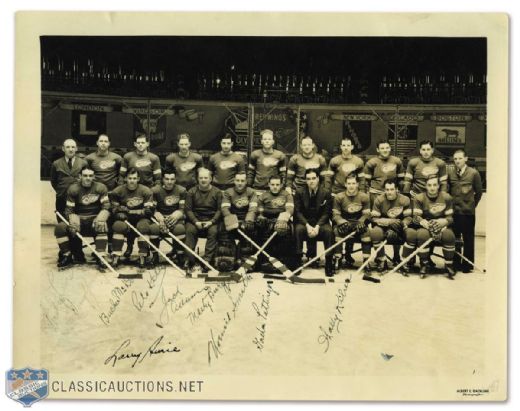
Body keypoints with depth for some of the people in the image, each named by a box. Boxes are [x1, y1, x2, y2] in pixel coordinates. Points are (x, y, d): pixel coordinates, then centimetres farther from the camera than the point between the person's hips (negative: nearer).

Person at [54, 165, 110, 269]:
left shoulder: (100, 187, -1)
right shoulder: (73, 189, -1)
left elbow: (106, 207, -8)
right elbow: (69, 210, -3)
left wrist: (100, 218, -27)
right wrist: (73, 220, -24)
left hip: (94, 218, -1)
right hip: (78, 219, 1)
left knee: (101, 226, -35)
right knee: (60, 228, -23)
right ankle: (67, 256, -4)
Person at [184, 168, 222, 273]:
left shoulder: (217, 192, 5)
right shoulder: (191, 192, 7)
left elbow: (219, 210, 1)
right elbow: (188, 209, 1)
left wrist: (211, 221, -14)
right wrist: (195, 221, -14)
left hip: (211, 220, 0)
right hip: (195, 219, 1)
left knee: (213, 232, -30)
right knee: (190, 230, -29)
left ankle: (207, 261, -29)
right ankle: (190, 261, -27)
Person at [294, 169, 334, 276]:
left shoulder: (326, 193, -2)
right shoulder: (299, 192, -1)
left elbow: (326, 213, -5)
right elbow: (298, 212, -4)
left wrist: (317, 226, -21)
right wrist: (307, 225, -20)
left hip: (320, 222, 0)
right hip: (304, 221, 0)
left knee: (328, 230, -31)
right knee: (298, 229, -32)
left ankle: (329, 263, -23)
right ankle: (298, 261, -25)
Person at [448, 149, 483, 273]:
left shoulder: (474, 173, -5)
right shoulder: (449, 172, -2)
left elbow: (479, 192, 4)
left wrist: (472, 205, 8)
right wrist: (450, 203, 6)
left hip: (468, 212, -2)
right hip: (453, 211, 2)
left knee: (468, 239, 5)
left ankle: (467, 265, 15)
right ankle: (455, 264, 21)